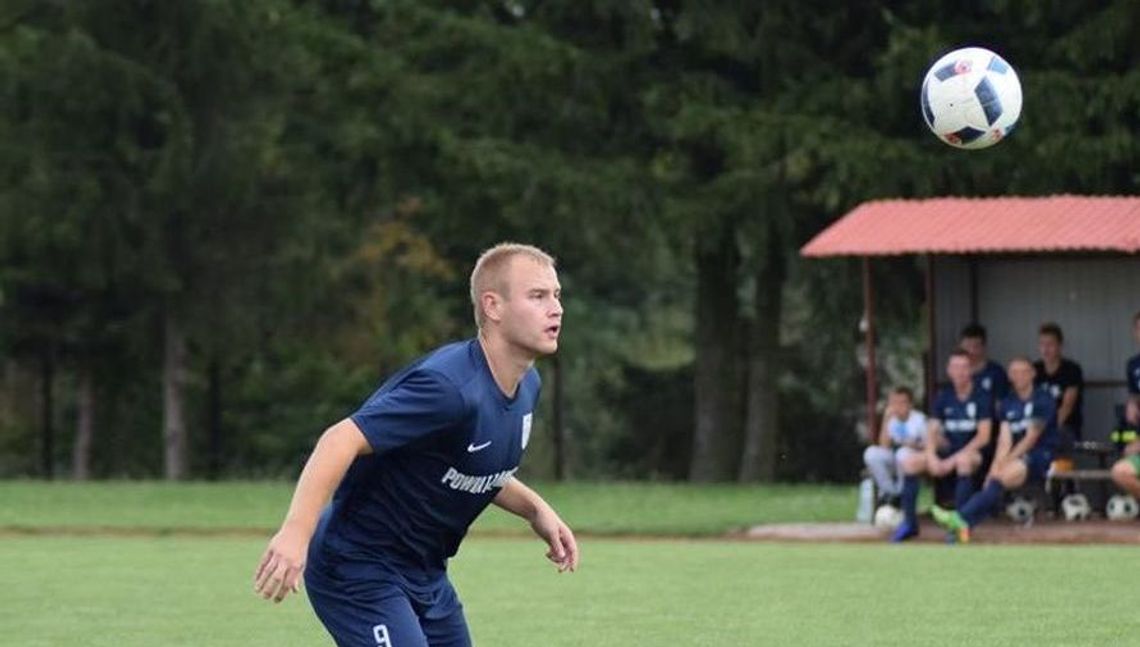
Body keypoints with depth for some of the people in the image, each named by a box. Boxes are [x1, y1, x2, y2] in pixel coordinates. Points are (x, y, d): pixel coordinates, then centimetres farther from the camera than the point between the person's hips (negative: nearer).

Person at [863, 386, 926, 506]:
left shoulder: (919, 418, -10)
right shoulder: (891, 419, -2)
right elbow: (884, 446, -11)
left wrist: (916, 446, -27)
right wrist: (886, 420, -17)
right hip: (893, 461, 3)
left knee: (904, 452, -38)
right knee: (871, 453, -24)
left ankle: (902, 494, -15)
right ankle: (889, 492, -10)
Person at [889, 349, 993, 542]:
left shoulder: (981, 397, -7)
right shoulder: (943, 397, 8)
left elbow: (983, 436, -14)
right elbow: (932, 432, 3)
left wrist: (954, 459, -21)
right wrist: (932, 457, -18)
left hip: (973, 452, -5)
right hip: (948, 450, 5)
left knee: (963, 460, -40)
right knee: (910, 462, -17)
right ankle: (909, 523, -9)